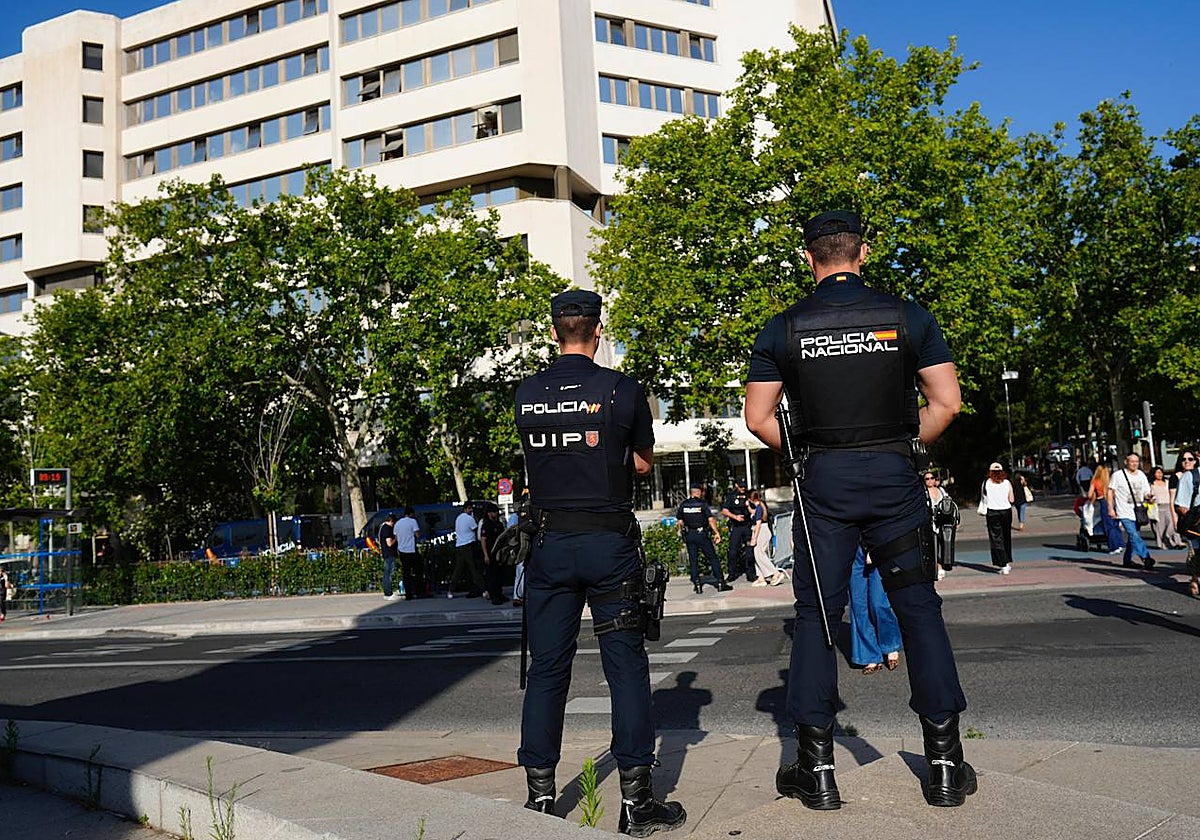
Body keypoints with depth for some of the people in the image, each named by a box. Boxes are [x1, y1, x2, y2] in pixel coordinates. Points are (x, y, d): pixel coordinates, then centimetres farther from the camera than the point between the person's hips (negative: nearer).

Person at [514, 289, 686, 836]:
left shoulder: (526, 395, 2)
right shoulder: (622, 390, -7)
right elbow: (643, 463, 6)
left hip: (550, 543, 3)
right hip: (609, 540, -3)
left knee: (546, 669, 10)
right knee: (626, 665, 4)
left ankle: (540, 795, 16)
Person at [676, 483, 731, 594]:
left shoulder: (683, 504, 5)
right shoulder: (702, 504, -6)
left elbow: (679, 522, 7)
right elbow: (711, 520, -12)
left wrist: (682, 533, 20)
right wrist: (717, 533, -7)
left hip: (689, 535, 4)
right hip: (701, 534, -4)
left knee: (693, 560, 9)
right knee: (713, 558, 3)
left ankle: (697, 585, 6)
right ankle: (720, 583, 3)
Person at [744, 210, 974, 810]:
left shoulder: (783, 328, 0)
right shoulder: (907, 316, 0)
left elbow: (758, 418, 0)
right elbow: (946, 403, -1)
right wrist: (903, 445, 12)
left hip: (822, 482, 0)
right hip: (895, 477, 0)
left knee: (816, 616, 7)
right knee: (919, 610, 9)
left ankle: (817, 769, 9)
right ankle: (945, 764, 12)